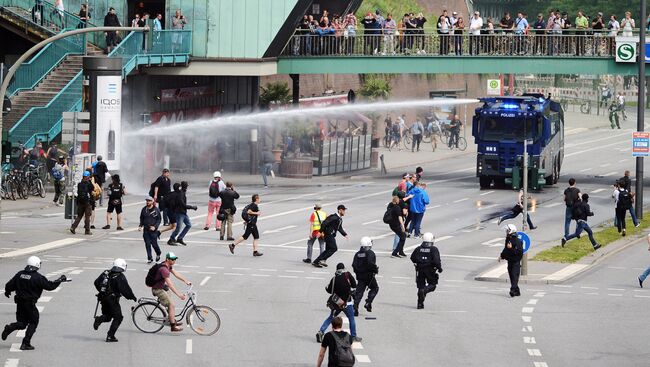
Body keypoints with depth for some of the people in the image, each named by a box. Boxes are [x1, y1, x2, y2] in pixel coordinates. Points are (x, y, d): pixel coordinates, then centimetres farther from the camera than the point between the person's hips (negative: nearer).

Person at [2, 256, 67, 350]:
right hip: (30, 303, -5)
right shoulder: (38, 277, -13)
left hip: (19, 302, 5)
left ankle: (10, 327, -14)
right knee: (33, 323, 10)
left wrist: (7, 292, 29)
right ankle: (26, 343, 4)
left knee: (22, 323, 15)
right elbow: (50, 286, -8)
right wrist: (60, 280, 7)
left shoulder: (20, 274, 3)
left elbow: (9, 285, 7)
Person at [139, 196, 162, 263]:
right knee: (147, 244, 1)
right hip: (145, 230, 3)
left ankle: (158, 254, 27)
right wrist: (140, 226, 2)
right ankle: (149, 258, 8)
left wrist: (155, 226, -14)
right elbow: (141, 218, 16)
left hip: (153, 230, -3)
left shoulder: (156, 210, -4)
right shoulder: (144, 209, 6)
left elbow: (159, 220, -1)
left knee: (154, 243, -2)